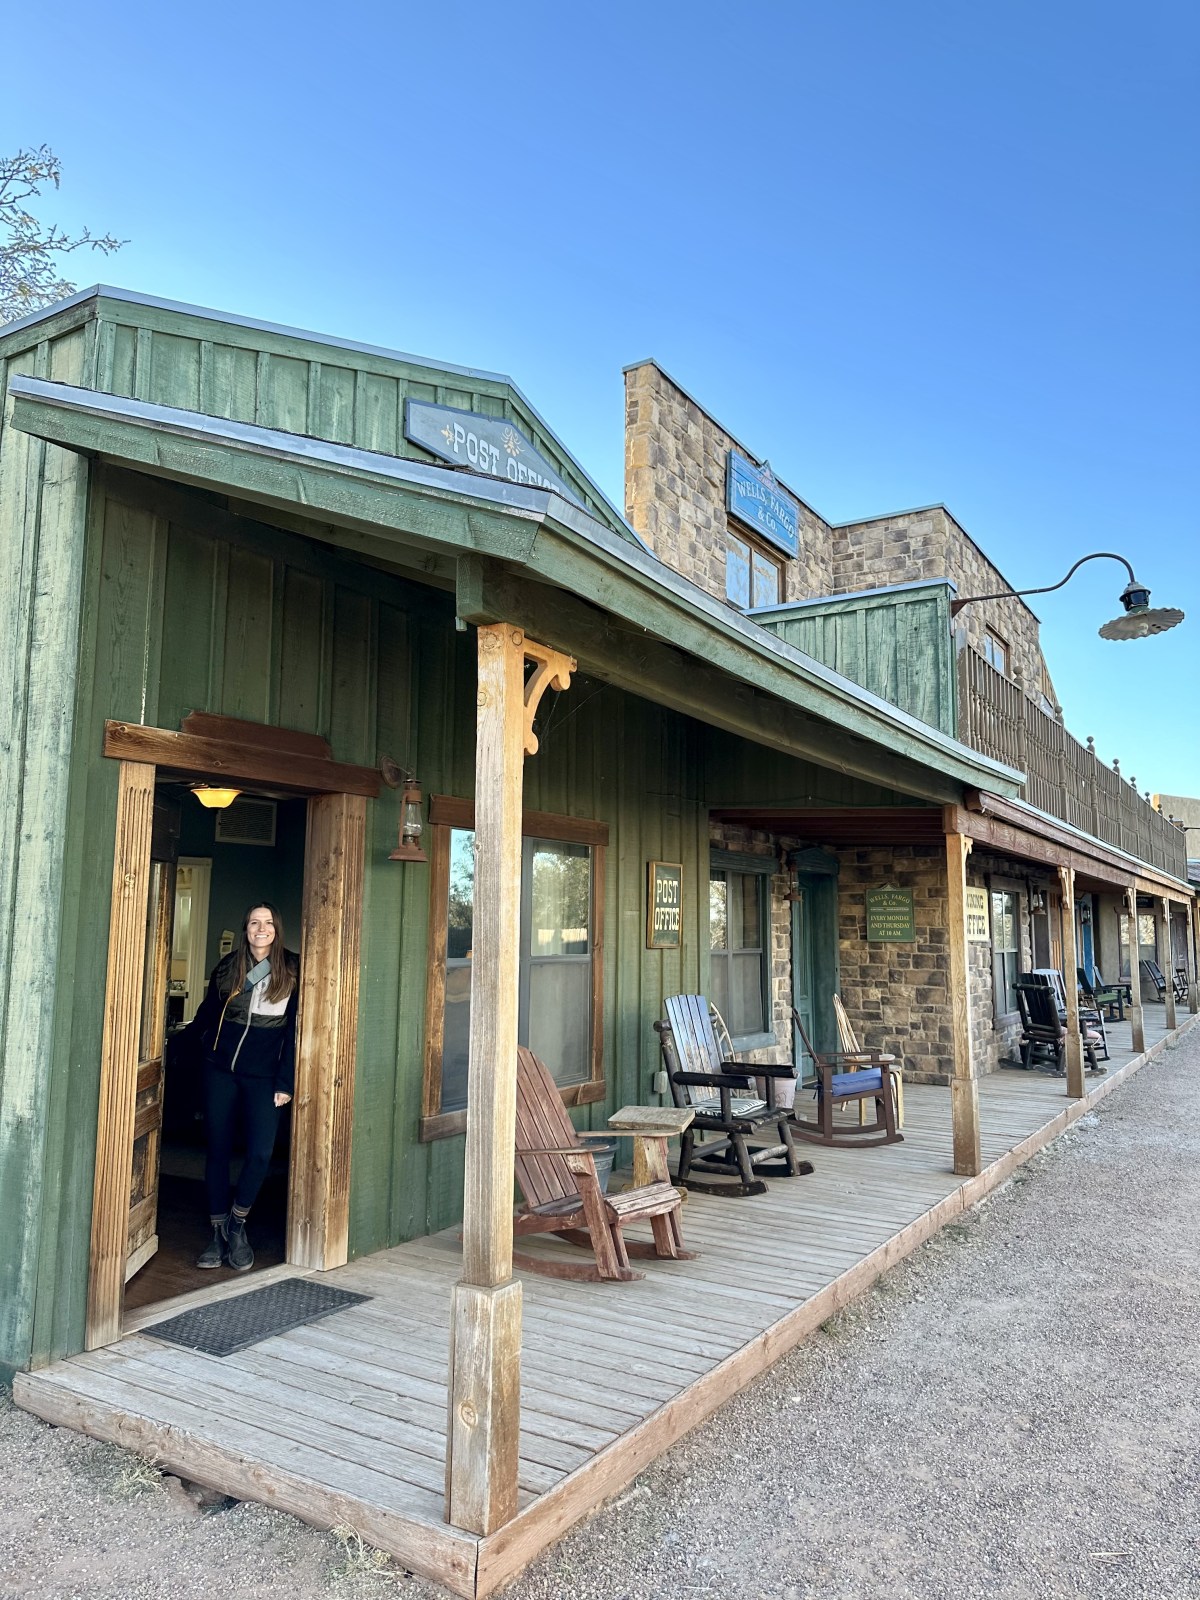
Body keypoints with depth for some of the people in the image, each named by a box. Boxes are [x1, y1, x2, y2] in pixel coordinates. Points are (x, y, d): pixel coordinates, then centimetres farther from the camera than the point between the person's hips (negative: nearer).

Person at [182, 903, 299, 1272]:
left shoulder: (292, 971, -3)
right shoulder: (228, 966, 5)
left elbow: (295, 1029, -5)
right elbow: (207, 1012, 20)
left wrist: (285, 1082, -8)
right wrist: (204, 1042, 6)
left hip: (264, 1075, -2)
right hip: (221, 1071, 2)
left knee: (260, 1152, -9)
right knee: (217, 1150, 6)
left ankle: (237, 1223, 15)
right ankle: (218, 1232, 21)